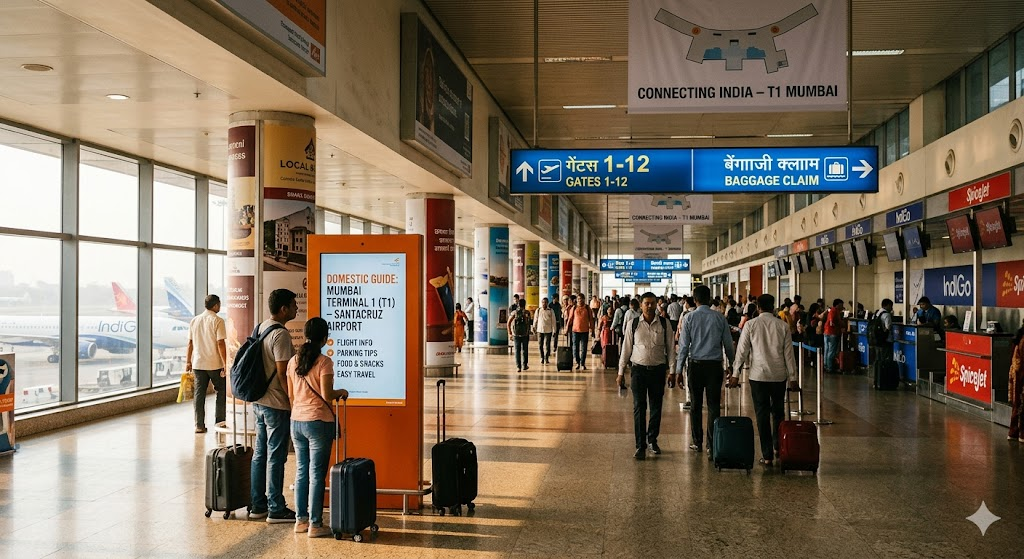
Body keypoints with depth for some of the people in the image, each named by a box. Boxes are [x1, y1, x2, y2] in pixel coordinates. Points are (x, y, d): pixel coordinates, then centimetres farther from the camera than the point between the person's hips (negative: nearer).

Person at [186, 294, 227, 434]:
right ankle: (219, 422, 10)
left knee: (199, 394, 7)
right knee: (221, 391, 11)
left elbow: (190, 343, 9)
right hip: (215, 364, -5)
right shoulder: (218, 321, -10)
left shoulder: (194, 321, 8)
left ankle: (199, 425, 7)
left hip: (198, 364, 5)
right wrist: (226, 364, -11)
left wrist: (188, 362, 15)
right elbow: (220, 344, -14)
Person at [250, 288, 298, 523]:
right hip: (276, 404, -9)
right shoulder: (281, 334, -18)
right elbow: (282, 374, -20)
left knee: (260, 454, 13)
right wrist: (293, 402, -13)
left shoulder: (261, 328, 11)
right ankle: (276, 510, 5)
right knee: (275, 457, -2)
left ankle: (258, 506, 21)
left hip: (259, 401, 9)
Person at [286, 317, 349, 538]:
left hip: (296, 422, 6)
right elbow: (326, 395, -17)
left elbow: (291, 395, 11)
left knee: (301, 472, 14)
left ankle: (301, 520, 20)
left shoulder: (293, 361, 6)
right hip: (318, 422, -6)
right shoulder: (324, 362, -13)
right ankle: (315, 525, 4)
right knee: (317, 474, 0)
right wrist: (341, 392, 2)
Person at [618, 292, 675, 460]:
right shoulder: (633, 324, -1)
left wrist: (672, 371, 0)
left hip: (658, 369, 1)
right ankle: (640, 446, 0)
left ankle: (652, 440, 30)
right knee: (639, 407, -4)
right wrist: (621, 372, 4)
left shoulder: (664, 324, 0)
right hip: (638, 369, -1)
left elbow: (670, 348, 3)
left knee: (656, 407, 10)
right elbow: (626, 348, 4)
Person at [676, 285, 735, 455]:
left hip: (695, 364, -1)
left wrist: (678, 369, 1)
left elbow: (684, 345, -4)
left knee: (696, 404, 8)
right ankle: (712, 444, 2)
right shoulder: (719, 318, 0)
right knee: (714, 404, 4)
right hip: (715, 365, 1)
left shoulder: (689, 318, -4)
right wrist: (731, 363, 22)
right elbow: (728, 343, 6)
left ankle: (697, 442, 14)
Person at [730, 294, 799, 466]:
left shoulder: (750, 325, -3)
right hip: (779, 375, 2)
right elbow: (788, 354, 3)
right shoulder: (783, 326, 1)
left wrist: (735, 374, 1)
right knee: (778, 412, 18)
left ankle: (767, 455, 2)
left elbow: (742, 351, -4)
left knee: (762, 414, 2)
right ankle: (778, 447, 22)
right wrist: (793, 377, 9)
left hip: (758, 375, -2)